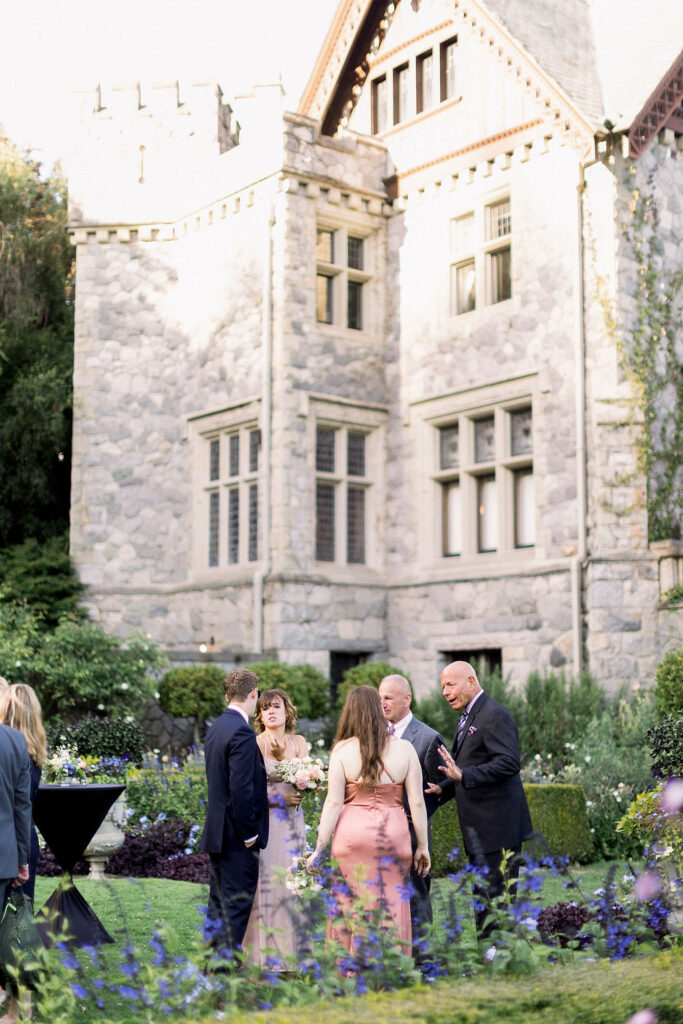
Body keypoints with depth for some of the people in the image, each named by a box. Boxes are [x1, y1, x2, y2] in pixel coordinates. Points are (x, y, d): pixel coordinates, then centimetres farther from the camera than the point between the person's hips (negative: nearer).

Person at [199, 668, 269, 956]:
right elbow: (241, 789, -24)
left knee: (220, 898, 17)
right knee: (238, 901, -2)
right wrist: (249, 833, -17)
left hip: (216, 830, 9)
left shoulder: (215, 727, 9)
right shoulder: (242, 732, -20)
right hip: (237, 834, -9)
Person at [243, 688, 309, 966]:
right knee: (267, 883, -5)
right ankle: (266, 953, 1)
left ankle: (291, 950, 12)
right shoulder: (254, 744, -4)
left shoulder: (298, 743, 9)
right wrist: (279, 798, -13)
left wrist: (283, 757, -13)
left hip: (292, 821, 4)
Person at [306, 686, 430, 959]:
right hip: (393, 834, 1)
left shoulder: (342, 750, -5)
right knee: (390, 907, 10)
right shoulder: (405, 749, -2)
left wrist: (318, 849, 0)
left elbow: (333, 803, -6)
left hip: (352, 834, 0)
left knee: (351, 907, 9)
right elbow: (417, 803, -1)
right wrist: (422, 847, 8)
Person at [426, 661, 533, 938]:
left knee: (497, 897, -7)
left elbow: (509, 763, -23)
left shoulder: (494, 715, -14)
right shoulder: (468, 718, 17)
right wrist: (444, 789, 8)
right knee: (483, 897, 14)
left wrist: (463, 775, -29)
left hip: (497, 825, -10)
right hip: (480, 829, 10)